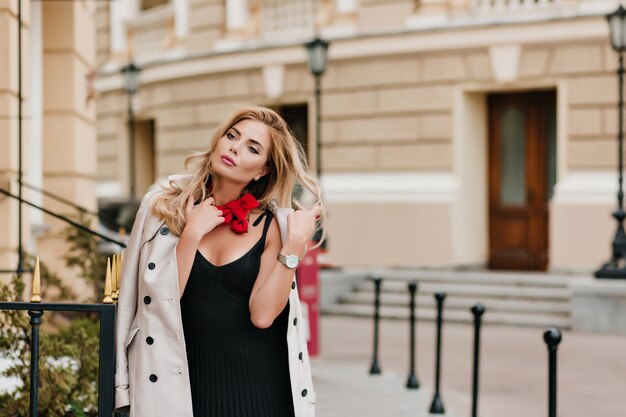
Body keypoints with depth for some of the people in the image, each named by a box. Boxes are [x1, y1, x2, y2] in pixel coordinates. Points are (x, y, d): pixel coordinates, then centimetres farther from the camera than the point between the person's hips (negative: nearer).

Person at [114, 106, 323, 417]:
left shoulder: (270, 225, -1)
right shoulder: (162, 207, -2)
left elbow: (262, 315, -12)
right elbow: (159, 301, -9)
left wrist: (295, 244, -15)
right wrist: (192, 233, -15)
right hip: (188, 381, 0)